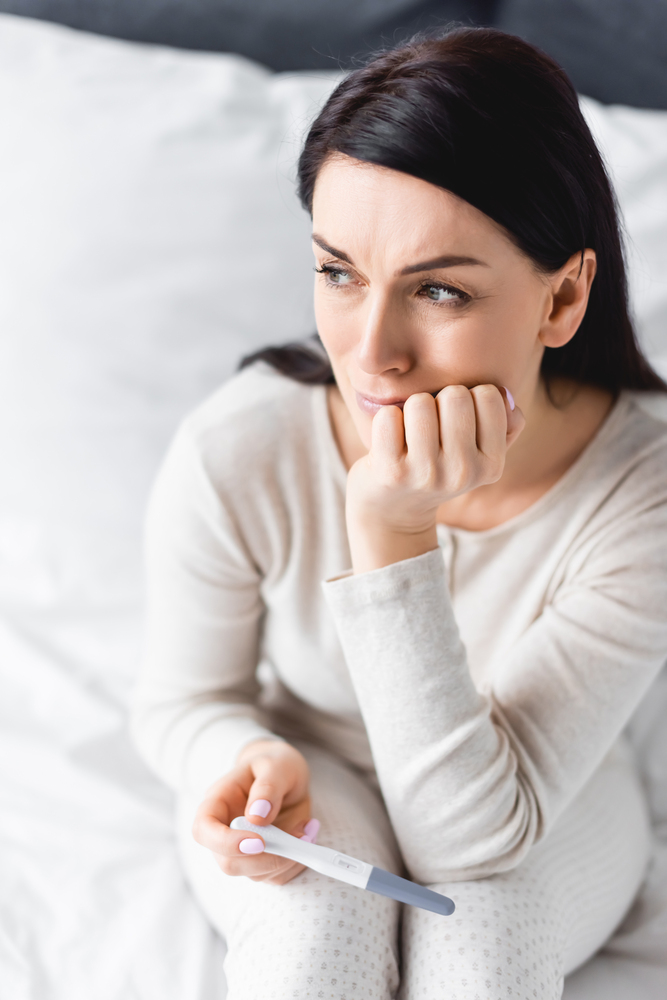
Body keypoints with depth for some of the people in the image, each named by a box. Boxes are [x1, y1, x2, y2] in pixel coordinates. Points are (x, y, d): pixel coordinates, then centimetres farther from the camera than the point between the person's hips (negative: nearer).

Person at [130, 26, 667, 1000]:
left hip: (545, 818, 0)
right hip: (309, 790, 1)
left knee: (479, 915, -31)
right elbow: (183, 698, -7)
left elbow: (477, 833, -30)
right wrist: (246, 758, -32)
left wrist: (390, 533, -42)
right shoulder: (231, 456, -27)